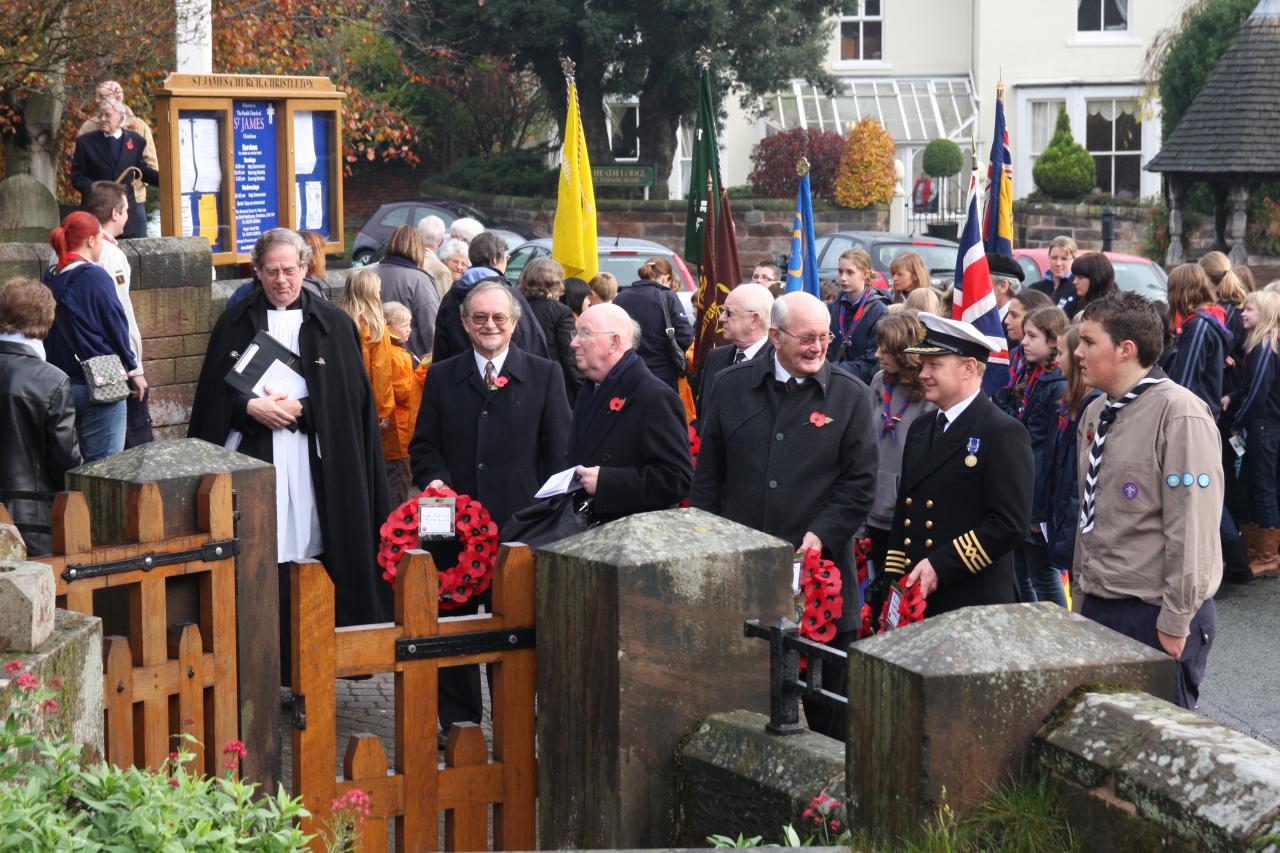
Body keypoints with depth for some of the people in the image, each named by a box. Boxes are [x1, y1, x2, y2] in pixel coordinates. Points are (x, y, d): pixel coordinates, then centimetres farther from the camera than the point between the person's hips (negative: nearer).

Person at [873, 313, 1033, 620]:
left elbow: (1010, 524, -16)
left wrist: (940, 566, -18)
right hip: (914, 603, 7)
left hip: (974, 606, -7)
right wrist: (892, 584, 10)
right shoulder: (920, 429, 15)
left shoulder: (1005, 434, -9)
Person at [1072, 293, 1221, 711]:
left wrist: (1175, 622, -17)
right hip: (1098, 606, 7)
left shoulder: (1179, 414, -15)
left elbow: (1191, 526, -17)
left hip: (1156, 615, -7)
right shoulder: (1095, 414, 10)